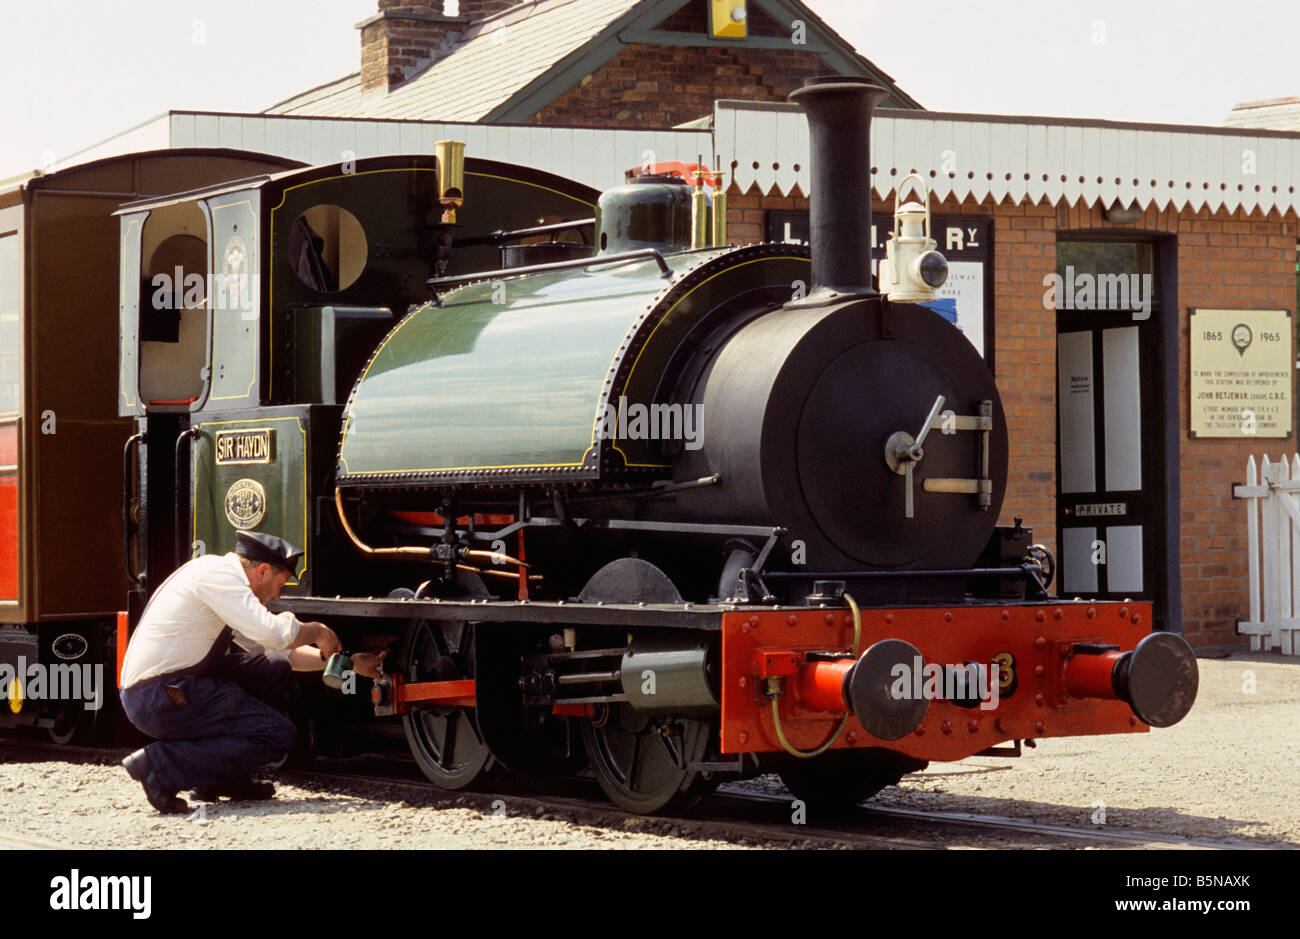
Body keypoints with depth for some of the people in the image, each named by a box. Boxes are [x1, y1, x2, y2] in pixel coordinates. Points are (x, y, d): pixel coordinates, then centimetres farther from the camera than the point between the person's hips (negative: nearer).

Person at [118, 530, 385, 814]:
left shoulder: (224, 578, 19)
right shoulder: (217, 573, -11)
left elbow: (280, 652, 27)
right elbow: (273, 633, -23)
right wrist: (317, 631, -3)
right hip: (159, 699, -10)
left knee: (273, 668, 16)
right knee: (278, 735, -9)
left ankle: (223, 778, 13)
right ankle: (160, 765, -12)